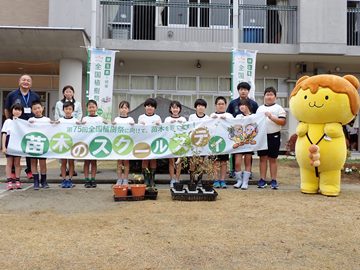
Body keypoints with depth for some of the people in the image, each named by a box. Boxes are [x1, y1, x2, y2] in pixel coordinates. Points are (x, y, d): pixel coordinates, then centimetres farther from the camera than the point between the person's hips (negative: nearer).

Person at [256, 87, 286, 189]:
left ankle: (274, 180, 9)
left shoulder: (279, 108, 2)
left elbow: (283, 122, -8)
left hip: (274, 136, -3)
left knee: (273, 158, 3)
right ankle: (262, 180, 10)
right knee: (263, 158, 5)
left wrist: (271, 117, -16)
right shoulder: (260, 108, 15)